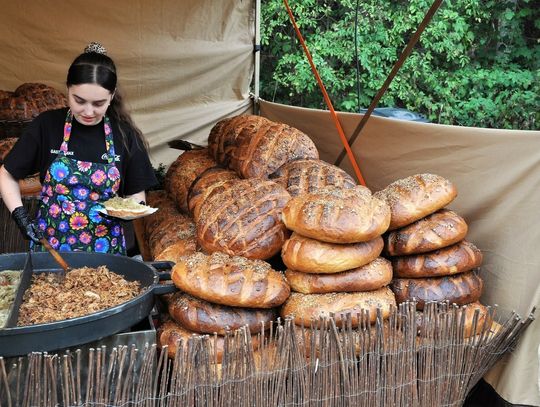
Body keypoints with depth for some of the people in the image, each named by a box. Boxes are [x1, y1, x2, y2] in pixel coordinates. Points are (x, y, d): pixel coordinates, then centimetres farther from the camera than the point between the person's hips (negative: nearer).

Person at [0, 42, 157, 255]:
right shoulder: (47, 125, -6)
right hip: (49, 245, 0)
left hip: (105, 248, 0)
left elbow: (137, 195, 3)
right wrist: (20, 215, -10)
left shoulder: (125, 135, -5)